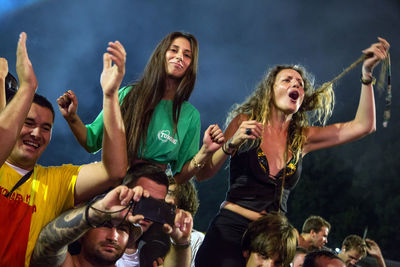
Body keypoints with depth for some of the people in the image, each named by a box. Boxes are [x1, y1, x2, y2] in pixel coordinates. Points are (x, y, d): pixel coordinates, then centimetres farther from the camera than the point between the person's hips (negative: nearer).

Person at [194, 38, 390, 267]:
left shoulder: (302, 138, 10)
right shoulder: (245, 122, 1)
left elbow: (363, 126, 6)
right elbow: (203, 174, -2)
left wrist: (367, 74, 0)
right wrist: (231, 145, -18)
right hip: (230, 230, -3)